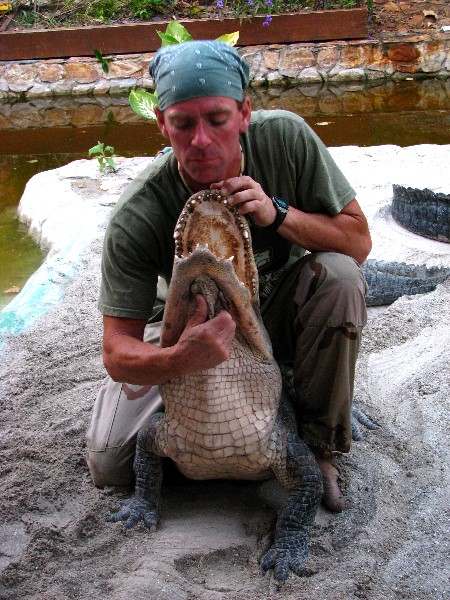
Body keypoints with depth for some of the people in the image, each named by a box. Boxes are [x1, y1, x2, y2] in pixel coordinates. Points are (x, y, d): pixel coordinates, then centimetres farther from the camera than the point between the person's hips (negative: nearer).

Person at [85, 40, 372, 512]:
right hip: (191, 329, -1)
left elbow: (358, 240, -15)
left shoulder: (285, 138, -24)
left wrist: (277, 214, -33)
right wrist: (178, 360, -52)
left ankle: (319, 442, -11)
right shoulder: (136, 219, -29)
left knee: (339, 276, -31)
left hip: (279, 313, 2)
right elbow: (117, 355, -28)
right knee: (109, 464, -15)